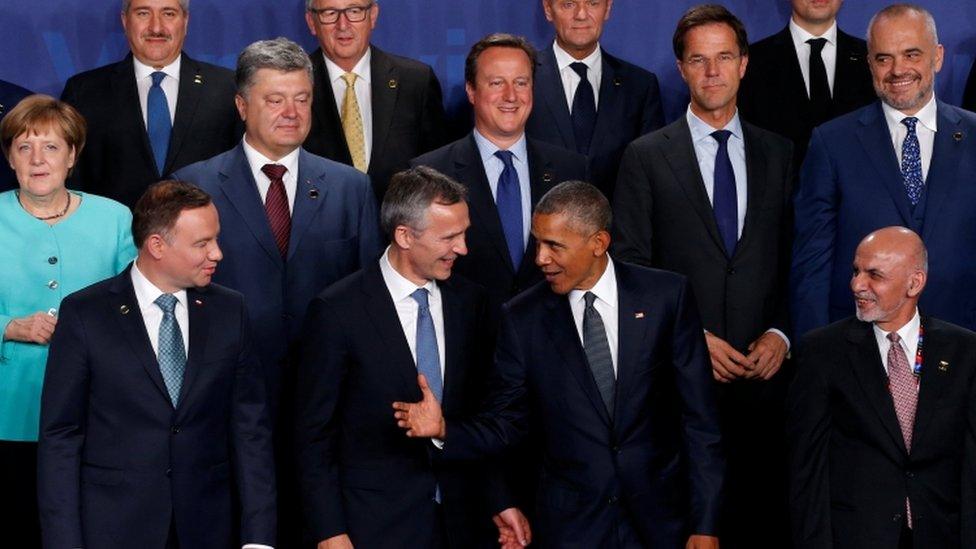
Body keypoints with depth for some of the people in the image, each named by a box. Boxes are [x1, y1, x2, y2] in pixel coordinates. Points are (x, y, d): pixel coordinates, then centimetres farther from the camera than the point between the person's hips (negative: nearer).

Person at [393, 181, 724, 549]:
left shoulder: (667, 296, -5)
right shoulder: (522, 319, -1)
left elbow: (699, 418, -3)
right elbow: (508, 420, 4)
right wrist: (446, 430, -16)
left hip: (660, 519, -1)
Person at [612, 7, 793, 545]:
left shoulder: (777, 154, 12)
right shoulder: (646, 156, 3)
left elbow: (796, 260, 12)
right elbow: (630, 268, -1)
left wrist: (781, 333, -3)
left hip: (764, 376, 2)